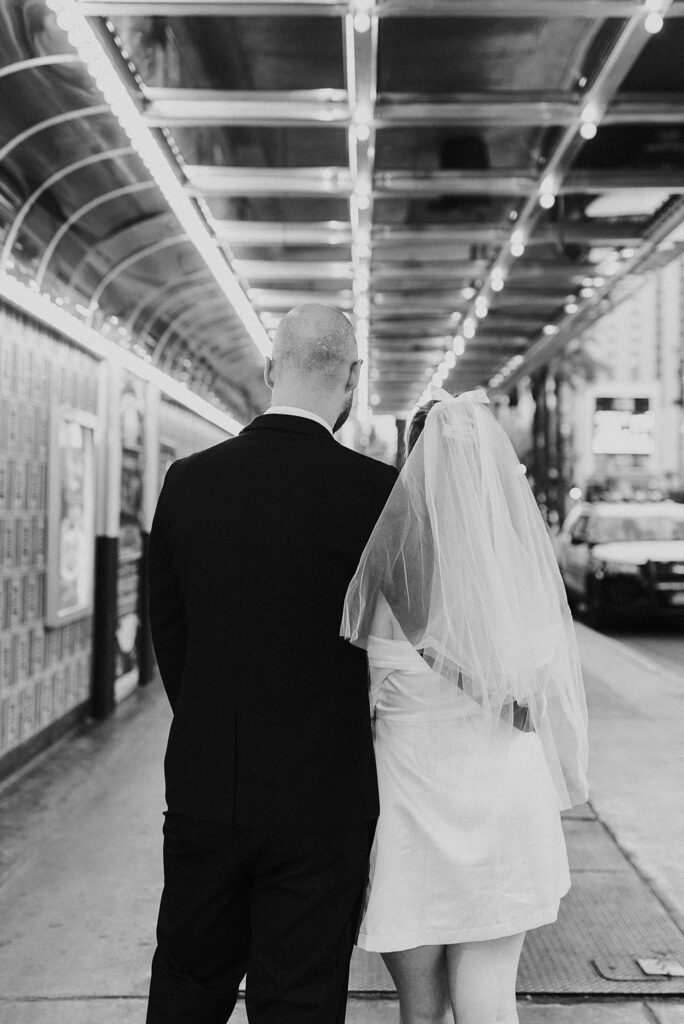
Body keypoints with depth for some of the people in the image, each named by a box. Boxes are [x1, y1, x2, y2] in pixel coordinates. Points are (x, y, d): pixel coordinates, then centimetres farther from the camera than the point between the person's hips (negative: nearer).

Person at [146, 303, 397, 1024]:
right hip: (319, 801, -3)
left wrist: (213, 737, 13)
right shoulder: (376, 491, -13)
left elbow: (166, 634, 4)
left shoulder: (187, 480, -2)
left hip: (202, 789, 4)